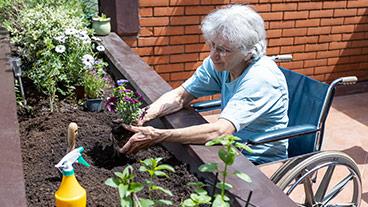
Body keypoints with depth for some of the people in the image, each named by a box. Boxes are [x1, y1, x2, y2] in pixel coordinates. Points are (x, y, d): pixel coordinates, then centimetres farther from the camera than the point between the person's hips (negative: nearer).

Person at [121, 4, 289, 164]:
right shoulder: (220, 63, -7)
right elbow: (180, 96, -6)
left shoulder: (261, 79, -28)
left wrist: (158, 136, -40)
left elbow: (219, 131, -37)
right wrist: (148, 113, -26)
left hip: (260, 162, -6)